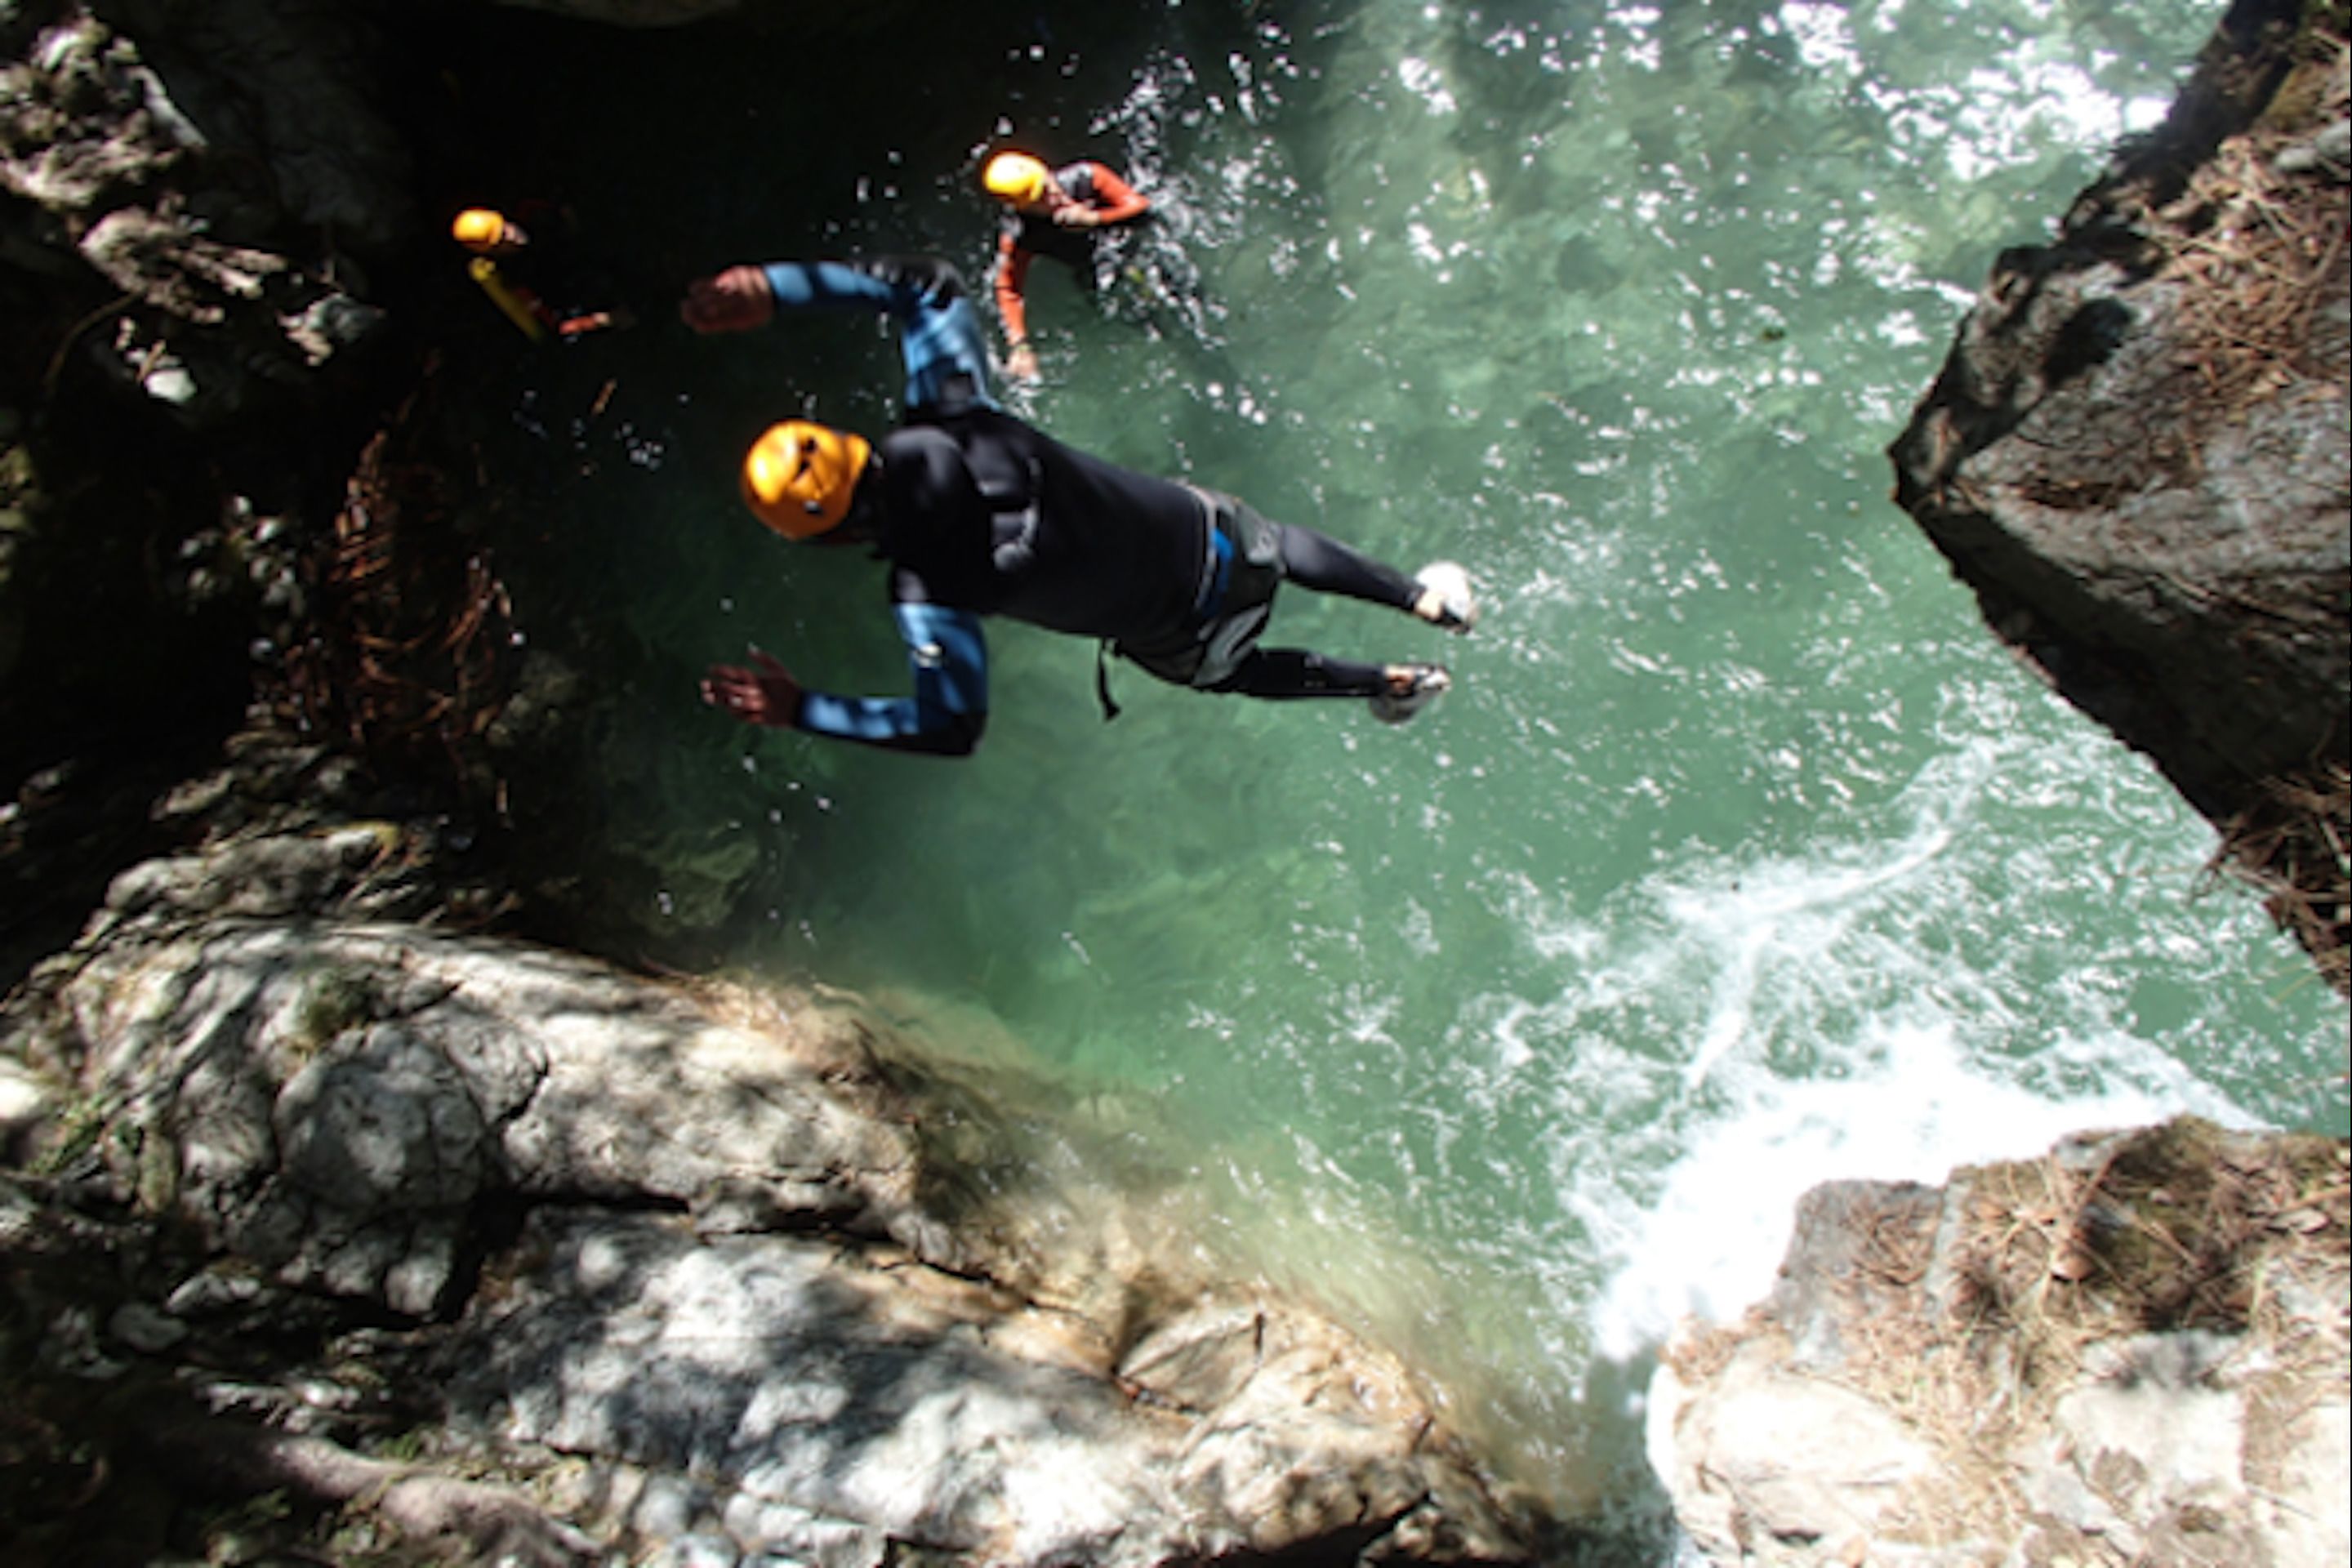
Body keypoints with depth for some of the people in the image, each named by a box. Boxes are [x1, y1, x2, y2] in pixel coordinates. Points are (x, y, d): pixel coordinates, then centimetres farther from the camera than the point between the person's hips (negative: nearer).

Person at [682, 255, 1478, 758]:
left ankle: (1391, 683, 50)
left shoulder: (926, 594, -30)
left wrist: (798, 710, -20)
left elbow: (952, 723, -23)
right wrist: (772, 287, -12)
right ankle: (1423, 597, 50)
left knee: (1240, 671, 35)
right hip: (1207, 526, 2)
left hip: (1184, 640, -2)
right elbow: (926, 283, -6)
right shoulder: (950, 420, -19)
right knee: (1281, 544, 38)